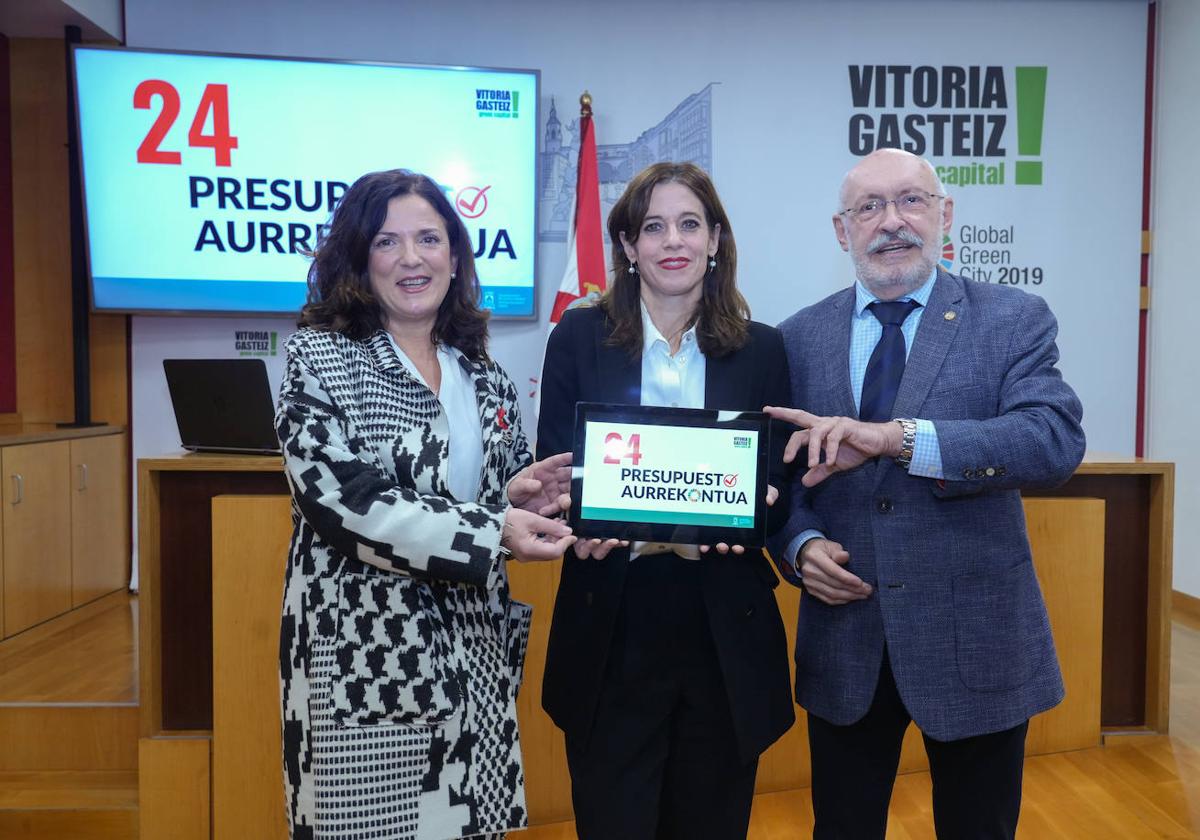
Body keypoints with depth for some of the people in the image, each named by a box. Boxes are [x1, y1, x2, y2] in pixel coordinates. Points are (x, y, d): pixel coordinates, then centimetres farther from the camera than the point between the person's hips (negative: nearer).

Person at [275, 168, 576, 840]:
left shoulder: (484, 377, 10)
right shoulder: (321, 358, -6)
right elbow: (340, 497, -18)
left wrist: (516, 496, -6)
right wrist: (490, 529, -22)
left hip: (471, 657, 5)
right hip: (367, 658, -5)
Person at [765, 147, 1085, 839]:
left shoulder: (1014, 320, -4)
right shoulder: (801, 337, 3)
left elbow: (1058, 440, -20)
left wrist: (898, 436, -31)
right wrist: (802, 543, -12)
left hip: (977, 641, -1)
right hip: (844, 646, 2)